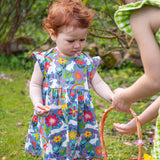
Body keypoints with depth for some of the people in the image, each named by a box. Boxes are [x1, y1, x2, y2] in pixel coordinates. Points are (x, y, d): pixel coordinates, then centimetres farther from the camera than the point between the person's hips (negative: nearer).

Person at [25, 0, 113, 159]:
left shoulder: (86, 62, 1)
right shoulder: (44, 61, -5)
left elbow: (98, 84, 6)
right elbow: (35, 85, 4)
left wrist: (112, 97, -11)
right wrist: (37, 103, -13)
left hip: (82, 121, 2)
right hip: (52, 121, -2)